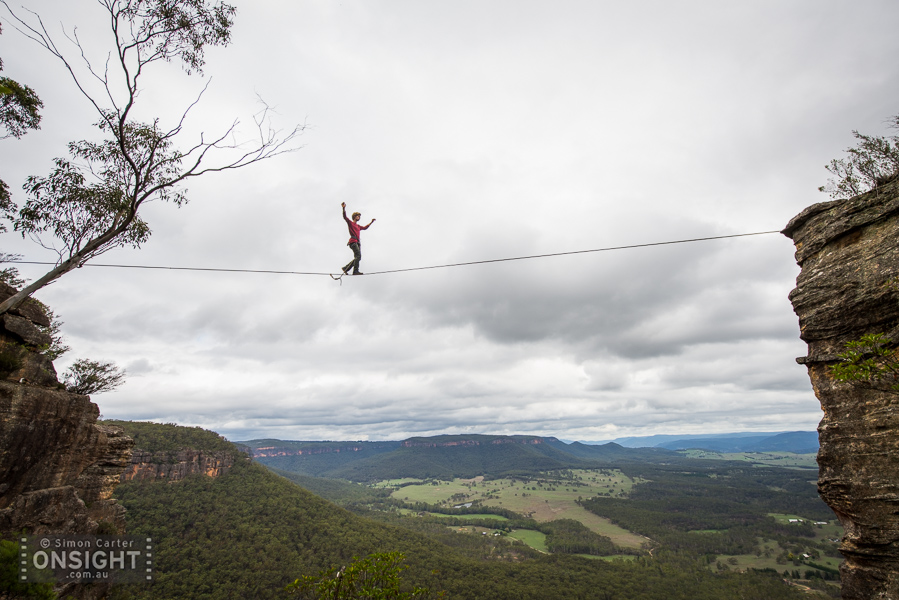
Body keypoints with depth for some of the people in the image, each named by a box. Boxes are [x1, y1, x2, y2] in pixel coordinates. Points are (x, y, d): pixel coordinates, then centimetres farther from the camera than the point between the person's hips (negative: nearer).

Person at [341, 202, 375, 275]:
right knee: (358, 255, -22)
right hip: (353, 241, -8)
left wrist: (371, 222, 46)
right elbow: (345, 217, -6)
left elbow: (365, 228, 45)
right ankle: (356, 271, -29)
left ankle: (346, 268, 9)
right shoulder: (350, 223, 9)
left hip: (358, 242, 8)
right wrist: (344, 208, -19)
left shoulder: (358, 226, 30)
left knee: (357, 258, 2)